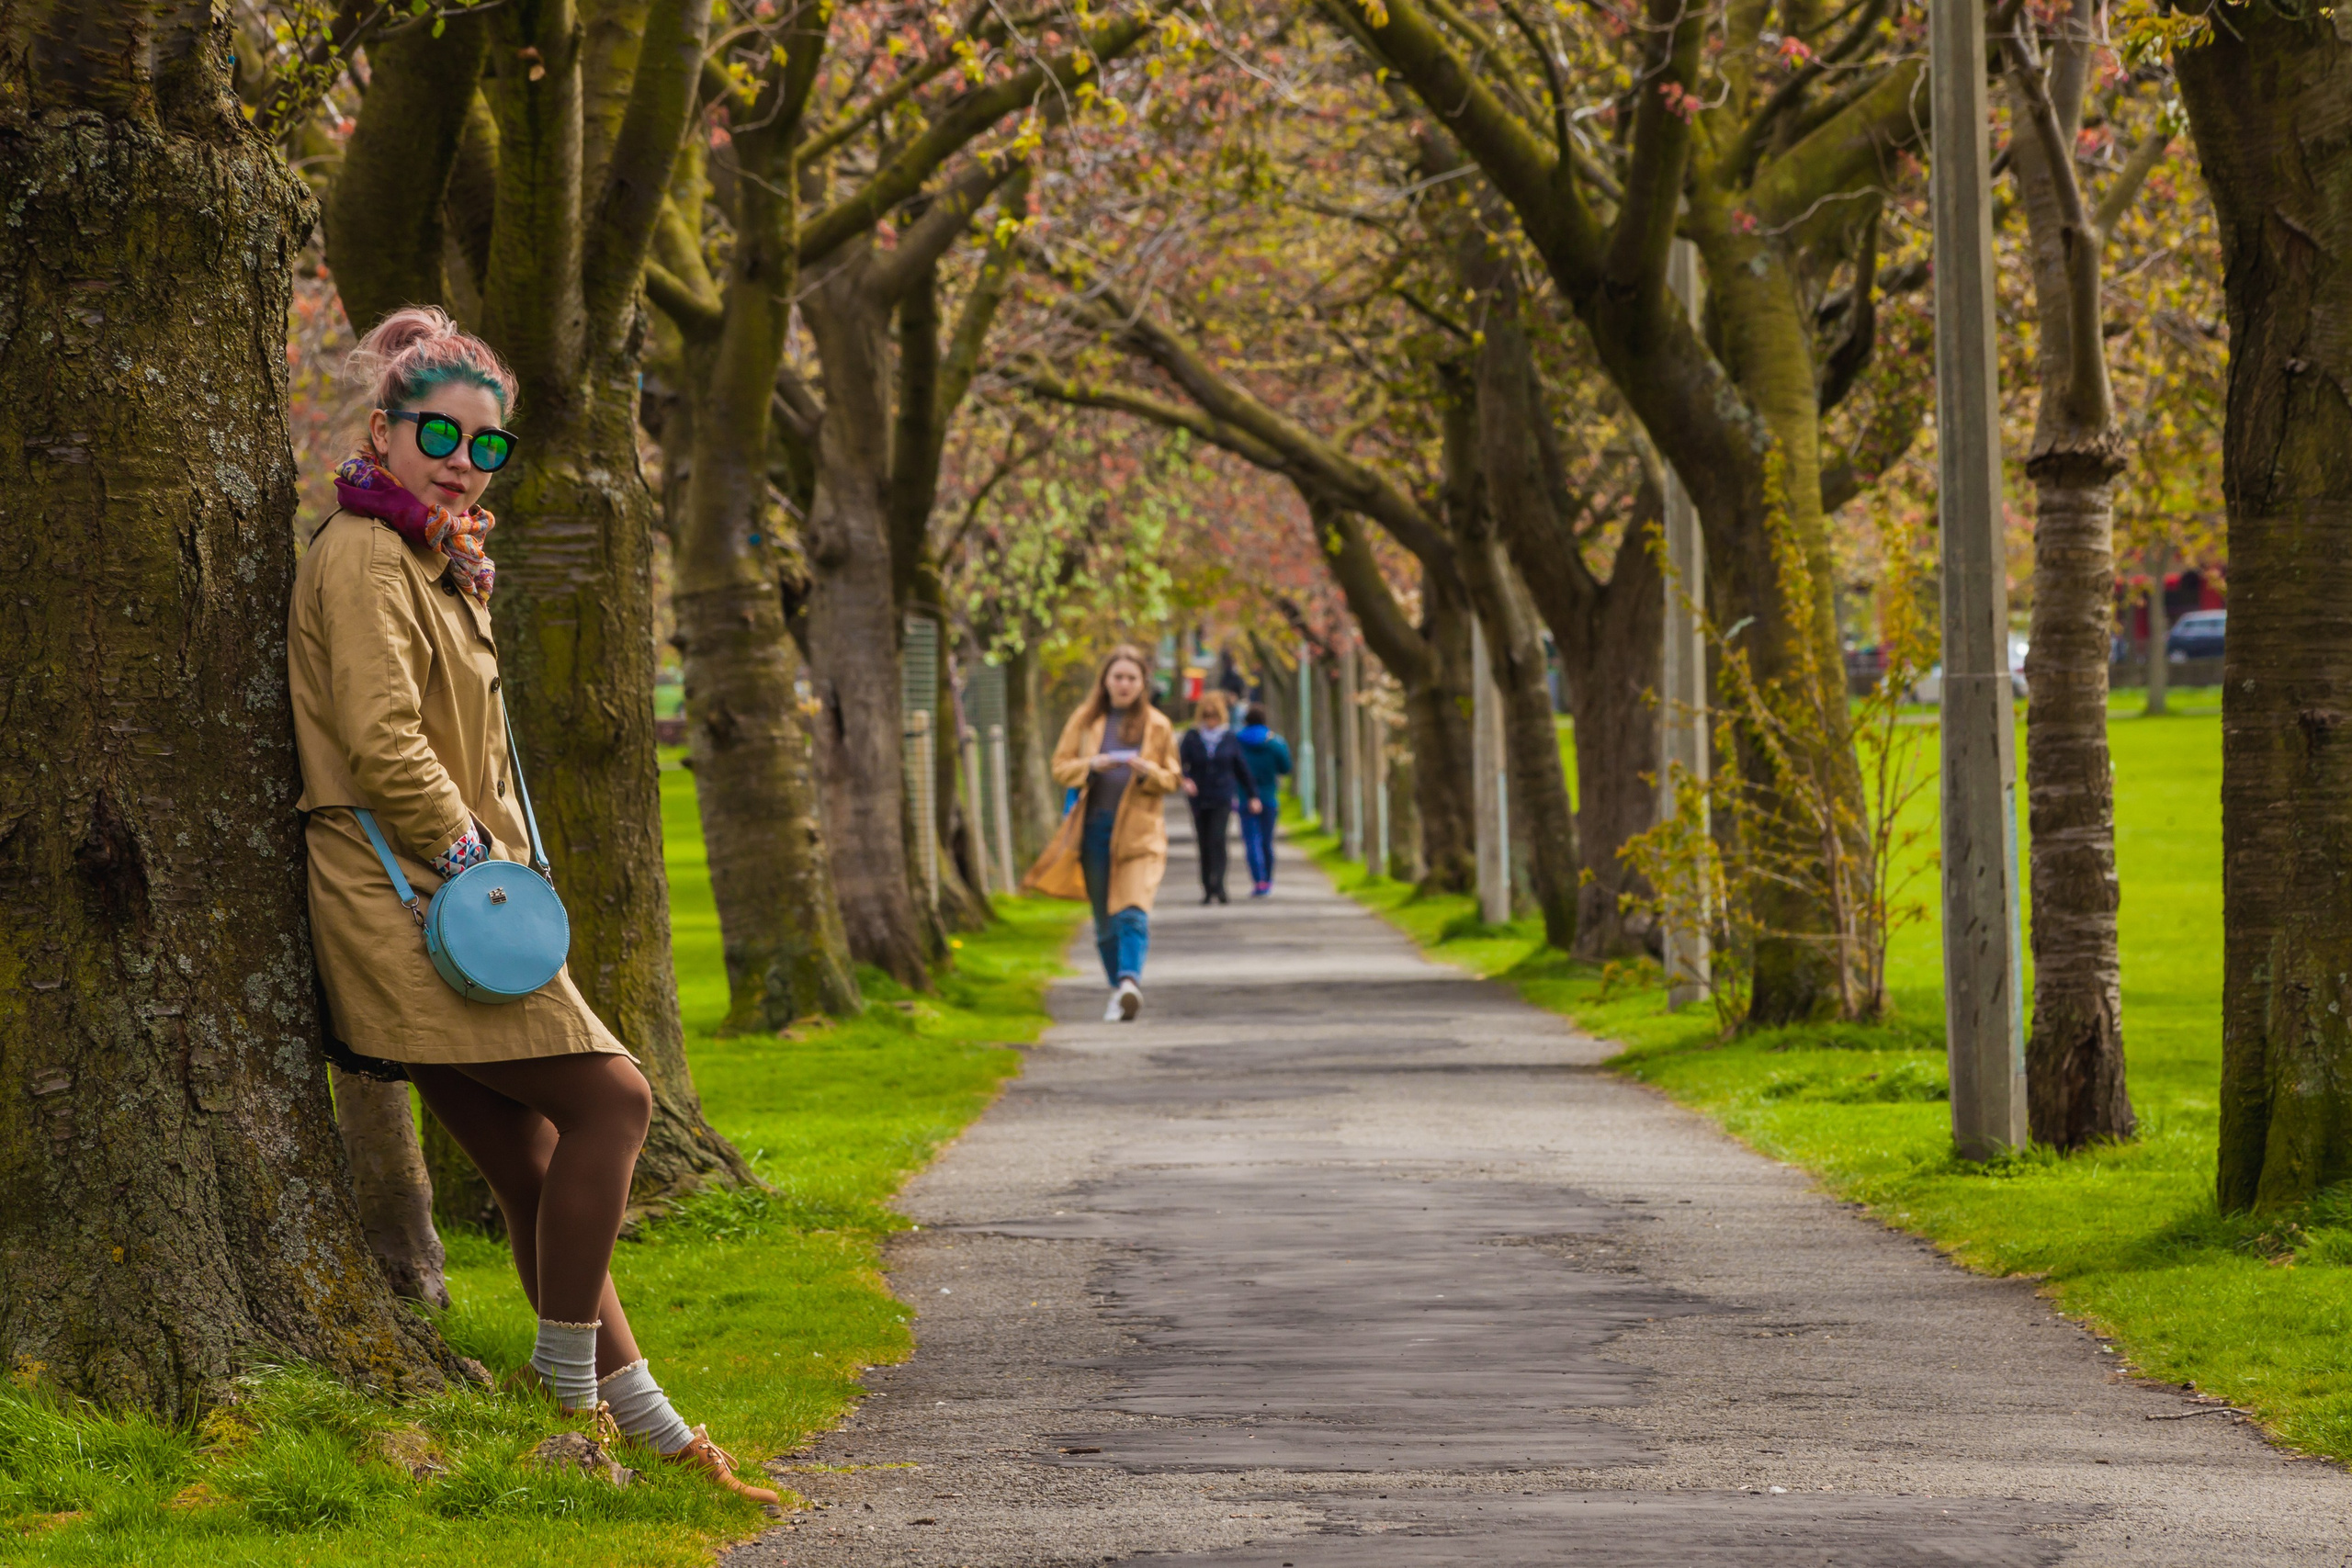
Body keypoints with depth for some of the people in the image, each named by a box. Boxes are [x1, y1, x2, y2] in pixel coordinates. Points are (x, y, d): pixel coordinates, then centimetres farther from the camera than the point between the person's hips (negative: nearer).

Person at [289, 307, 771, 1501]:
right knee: (608, 1095, -13)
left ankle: (644, 1424, 9)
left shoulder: (440, 566, 22)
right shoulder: (365, 559, -10)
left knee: (533, 1169, 8)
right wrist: (471, 856, -15)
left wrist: (493, 863, 17)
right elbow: (380, 740, -21)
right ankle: (574, 1394, -8)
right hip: (406, 897, -10)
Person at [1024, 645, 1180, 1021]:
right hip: (1094, 826, 2)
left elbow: (1172, 779, 10)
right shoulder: (1085, 720, 9)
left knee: (1133, 911, -20)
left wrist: (1147, 771, -12)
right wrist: (1092, 765, -13)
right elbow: (1060, 768, 7)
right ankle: (1119, 990, 15)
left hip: (1139, 828, -2)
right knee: (1104, 918, 5)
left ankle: (1130, 980, -34)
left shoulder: (1158, 726, 8)